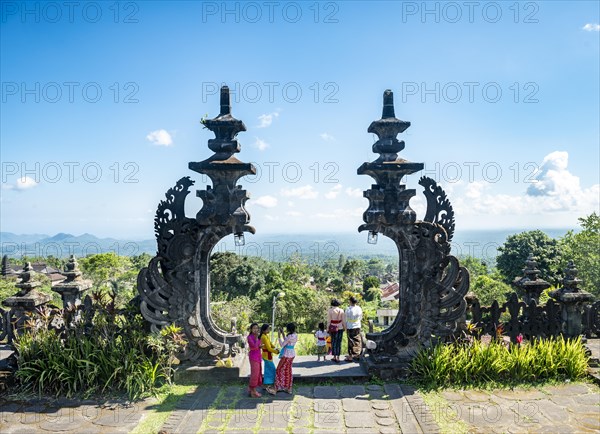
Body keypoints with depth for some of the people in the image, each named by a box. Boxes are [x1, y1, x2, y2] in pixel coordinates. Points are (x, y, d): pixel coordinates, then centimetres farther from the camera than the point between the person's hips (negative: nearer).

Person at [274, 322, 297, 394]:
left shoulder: (290, 336, -22)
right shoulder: (295, 335, 4)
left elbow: (282, 345, -17)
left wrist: (279, 336, -12)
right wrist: (282, 333, 13)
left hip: (286, 355, -9)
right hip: (292, 354, 9)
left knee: (279, 370, 3)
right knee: (288, 371, 16)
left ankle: (277, 388, 6)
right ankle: (289, 389, 22)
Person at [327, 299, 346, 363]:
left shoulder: (330, 311, -8)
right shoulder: (341, 310, -3)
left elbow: (328, 321, -6)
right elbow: (343, 320, 0)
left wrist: (328, 329, 2)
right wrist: (344, 327, 11)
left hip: (333, 328, -1)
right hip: (340, 328, 1)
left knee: (333, 342, 11)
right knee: (339, 342, 6)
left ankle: (334, 357, 15)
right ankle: (338, 357, 7)